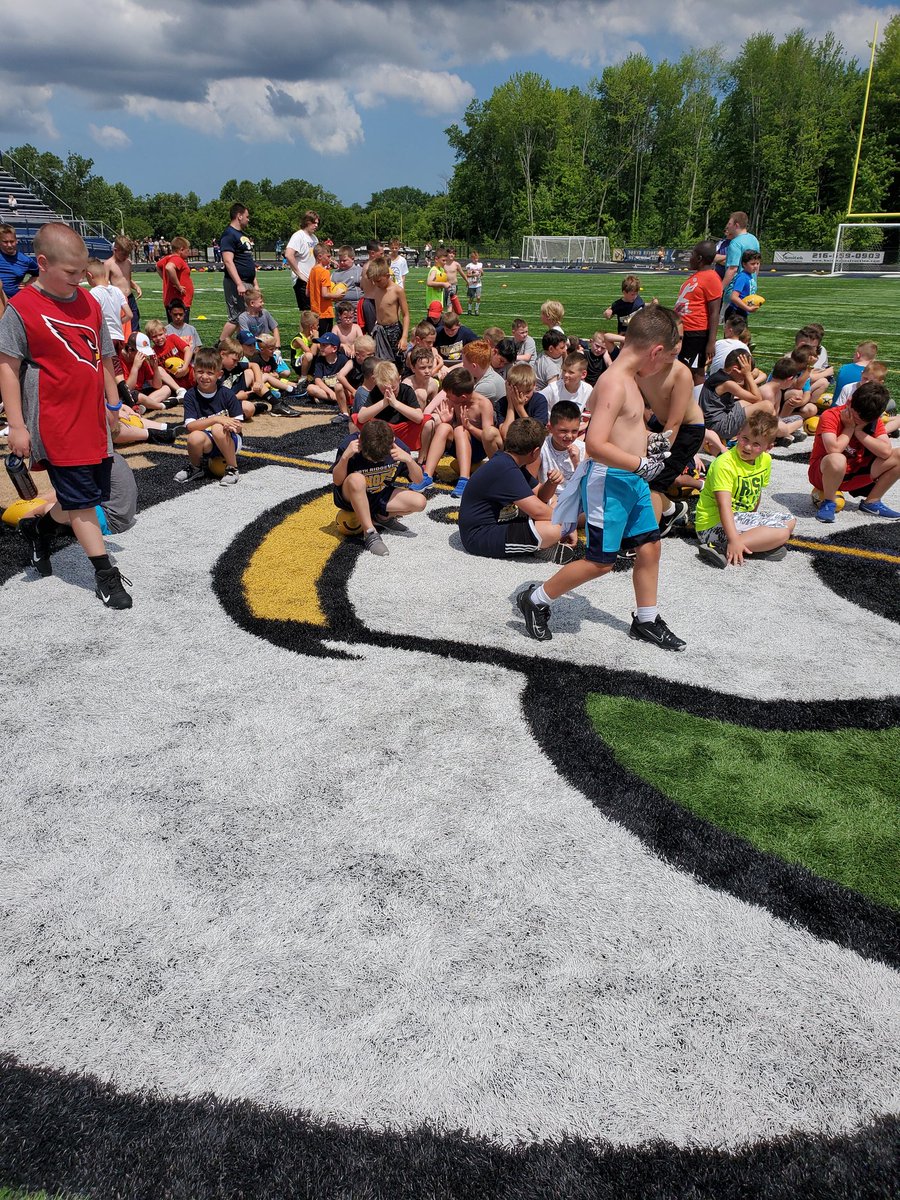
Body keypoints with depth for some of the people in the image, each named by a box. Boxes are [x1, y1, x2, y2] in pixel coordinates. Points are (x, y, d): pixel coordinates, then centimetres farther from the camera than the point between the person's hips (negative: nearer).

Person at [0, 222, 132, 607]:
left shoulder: (89, 302, 8)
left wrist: (112, 403, 17)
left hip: (94, 422, 7)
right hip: (57, 427, -7)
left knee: (93, 493, 15)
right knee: (81, 499, -3)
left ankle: (44, 526, 41)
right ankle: (105, 574, 7)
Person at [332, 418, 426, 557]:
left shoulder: (398, 447, -17)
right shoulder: (350, 445, -24)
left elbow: (418, 480, -10)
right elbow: (337, 481, -19)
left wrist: (408, 459, -29)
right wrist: (345, 456, -36)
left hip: (380, 496, 4)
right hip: (350, 497, -4)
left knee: (420, 502, -18)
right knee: (356, 479, -39)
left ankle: (381, 517, 9)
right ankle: (369, 533, -26)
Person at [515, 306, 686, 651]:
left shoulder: (628, 378, 9)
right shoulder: (614, 383, -21)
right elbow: (596, 446, -30)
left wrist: (645, 441, 12)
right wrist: (642, 464, -22)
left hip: (632, 481, 10)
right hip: (609, 481, -10)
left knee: (649, 547, 14)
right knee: (600, 562, -1)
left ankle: (646, 621, 30)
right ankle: (535, 600, 15)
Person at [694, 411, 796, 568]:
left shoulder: (765, 460, 3)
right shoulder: (725, 464, -22)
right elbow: (724, 506, -31)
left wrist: (753, 519, 16)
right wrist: (733, 540, -39)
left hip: (742, 517, 9)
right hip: (714, 524, -9)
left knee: (789, 521, 14)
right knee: (782, 532, -21)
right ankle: (721, 549, -28)